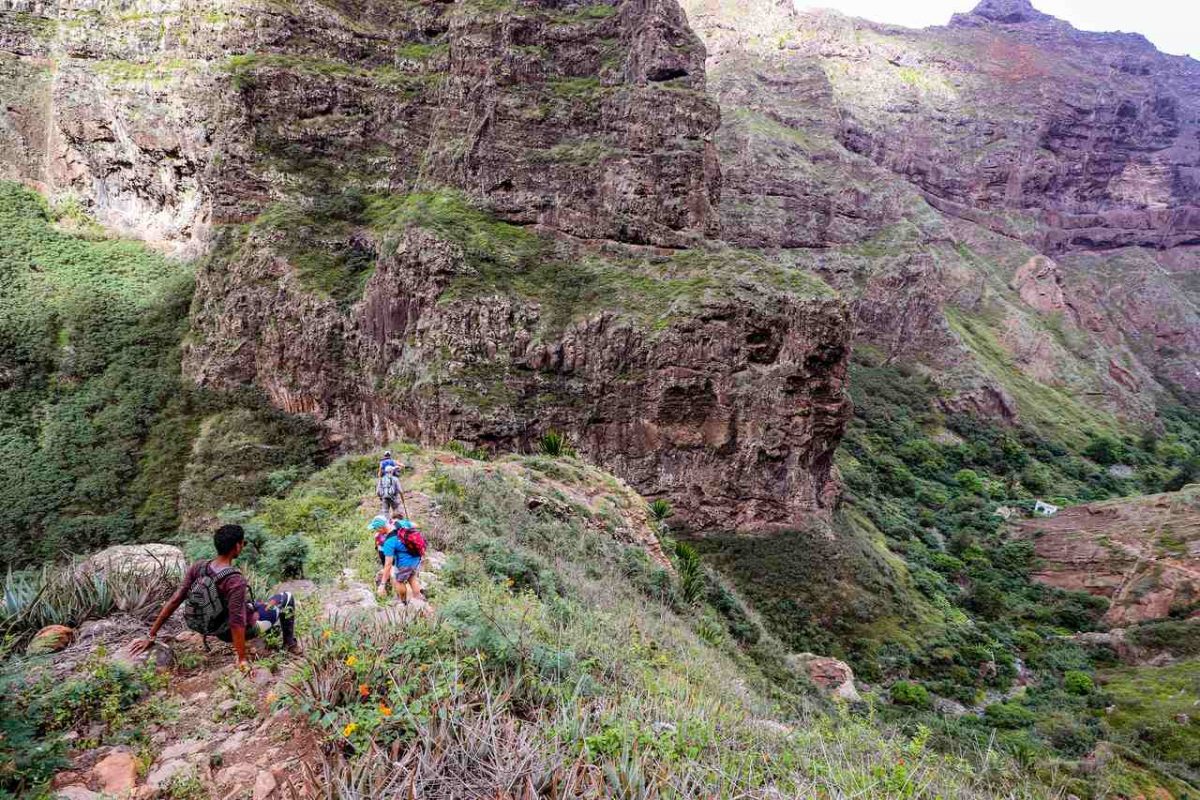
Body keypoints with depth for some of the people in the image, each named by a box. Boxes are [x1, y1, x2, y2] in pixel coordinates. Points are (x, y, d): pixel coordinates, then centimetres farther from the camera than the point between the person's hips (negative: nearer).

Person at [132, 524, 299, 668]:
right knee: (286, 598, 10)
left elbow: (175, 600, -14)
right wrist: (242, 660, -27)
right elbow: (237, 623, -34)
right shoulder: (235, 581, -35)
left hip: (218, 628, 6)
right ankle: (290, 644, 28)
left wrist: (151, 636, -8)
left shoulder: (199, 566, -17)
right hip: (242, 629, -6)